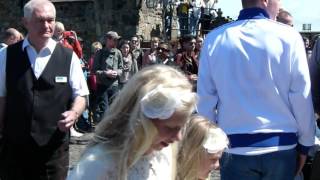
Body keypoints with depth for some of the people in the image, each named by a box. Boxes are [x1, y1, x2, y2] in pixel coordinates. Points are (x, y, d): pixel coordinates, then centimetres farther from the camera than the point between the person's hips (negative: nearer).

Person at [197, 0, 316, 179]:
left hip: (235, 147, 1)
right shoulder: (289, 36, -8)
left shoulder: (215, 38, -2)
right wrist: (305, 144, 5)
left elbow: (206, 98, -1)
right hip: (281, 146, -1)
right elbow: (301, 96, -7)